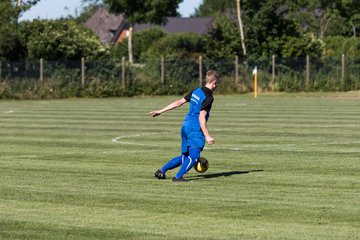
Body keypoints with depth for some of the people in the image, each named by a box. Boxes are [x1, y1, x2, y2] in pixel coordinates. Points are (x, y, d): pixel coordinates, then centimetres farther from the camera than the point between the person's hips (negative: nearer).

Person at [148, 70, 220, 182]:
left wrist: (160, 111, 17)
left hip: (186, 126, 9)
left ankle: (161, 171, 20)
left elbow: (178, 102, 13)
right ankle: (178, 177, -20)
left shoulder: (196, 91, 11)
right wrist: (207, 136, -18)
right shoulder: (208, 97, -13)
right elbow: (201, 117, -18)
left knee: (184, 156, 18)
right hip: (195, 130, -9)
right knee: (194, 156, -14)